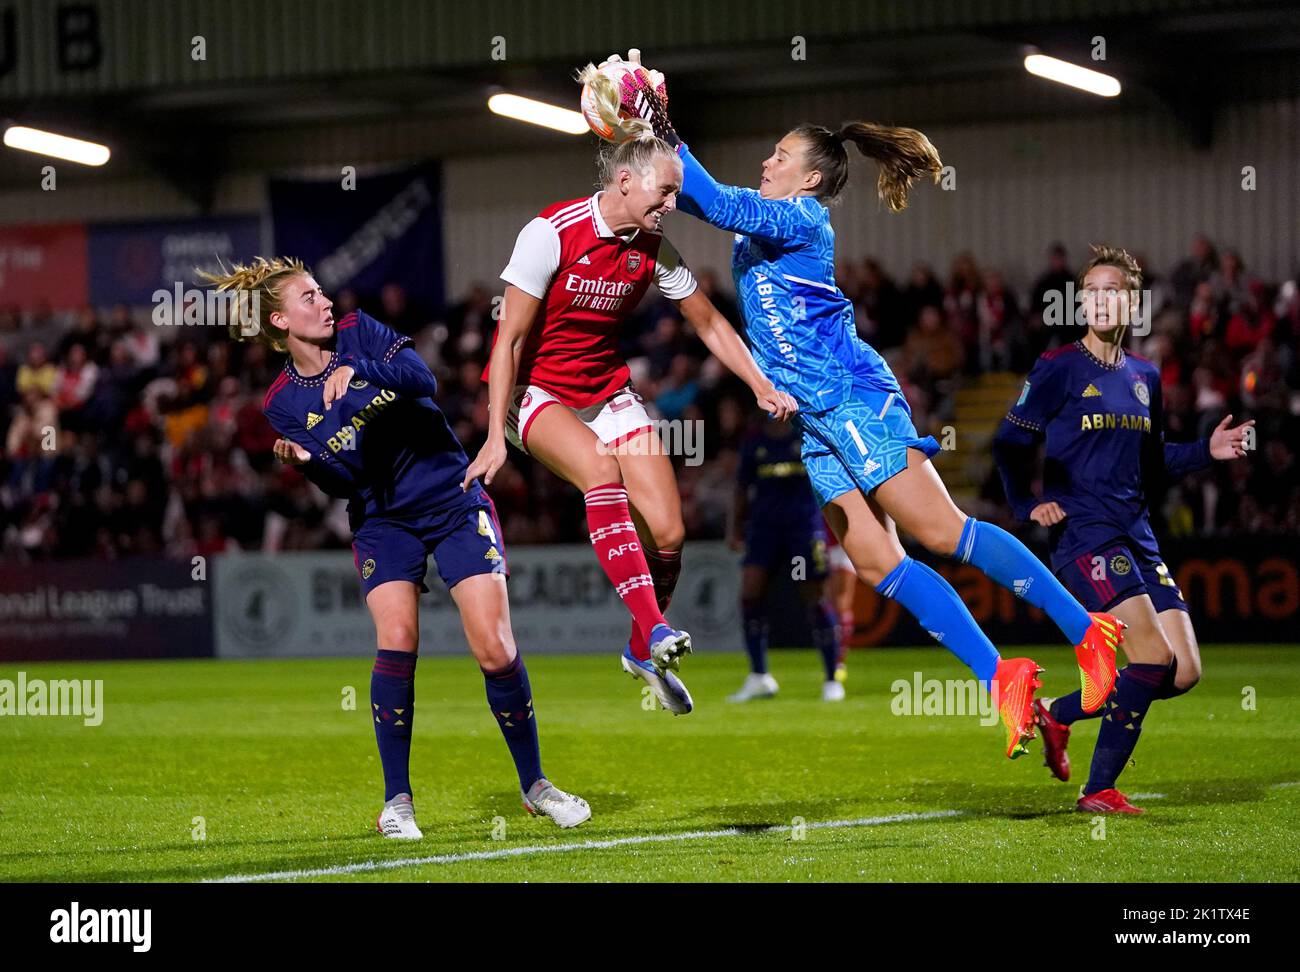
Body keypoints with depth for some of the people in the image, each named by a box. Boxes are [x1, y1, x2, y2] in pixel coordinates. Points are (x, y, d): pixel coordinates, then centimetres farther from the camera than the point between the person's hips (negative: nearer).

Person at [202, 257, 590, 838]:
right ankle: (397, 801, -10)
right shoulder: (282, 404, -1)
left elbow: (423, 378, -18)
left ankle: (534, 785, 9)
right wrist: (305, 462, -27)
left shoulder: (357, 334, -2)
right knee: (397, 641, -22)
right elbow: (345, 483, -7)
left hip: (454, 500, 0)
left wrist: (360, 370, -32)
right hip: (383, 519, 0)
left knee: (496, 652, -9)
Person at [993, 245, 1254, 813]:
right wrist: (1026, 505, -10)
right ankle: (1099, 791, -8)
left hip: (1137, 539, 7)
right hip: (1083, 536, -7)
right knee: (1154, 656, -19)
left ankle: (1057, 714, 17)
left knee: (1184, 672, 0)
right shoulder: (1059, 368, -4)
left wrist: (1207, 451, 10)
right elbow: (1010, 443, 0)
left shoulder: (1145, 377, 15)